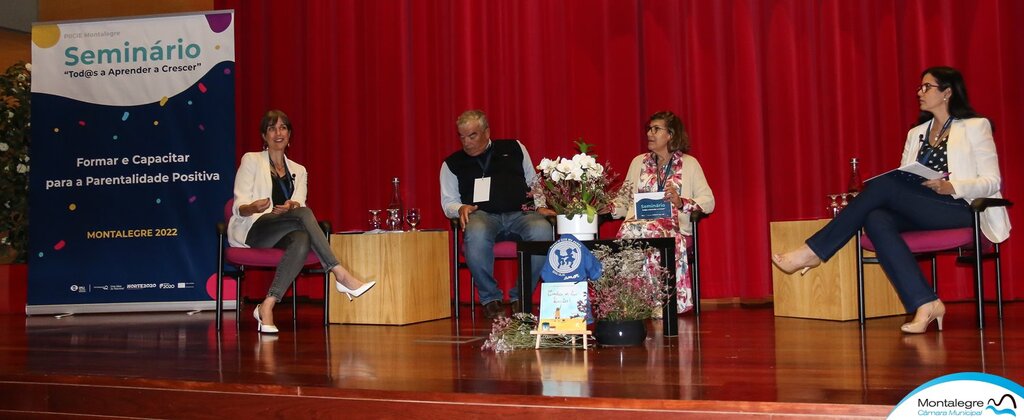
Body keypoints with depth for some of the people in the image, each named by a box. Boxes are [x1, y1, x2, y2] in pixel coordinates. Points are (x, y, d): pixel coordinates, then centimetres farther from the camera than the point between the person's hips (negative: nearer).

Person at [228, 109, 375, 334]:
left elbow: (299, 204, 4)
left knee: (302, 240, -36)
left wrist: (291, 206, -21)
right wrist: (254, 207, -25)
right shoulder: (251, 160, 9)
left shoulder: (298, 170, 21)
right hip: (251, 230, -4)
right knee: (304, 214, -33)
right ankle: (341, 275, -38)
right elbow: (239, 207, -1)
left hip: (281, 235, 4)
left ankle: (267, 306, -39)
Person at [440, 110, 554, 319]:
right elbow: (448, 201, 18)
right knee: (476, 233, -40)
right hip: (482, 216, -1)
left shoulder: (515, 149, 22)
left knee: (542, 229, -35)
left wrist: (540, 205, 6)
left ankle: (520, 297, -18)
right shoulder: (452, 164, 20)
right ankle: (490, 298, -19)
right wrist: (461, 208, -5)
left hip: (520, 214, 1)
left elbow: (534, 183, 24)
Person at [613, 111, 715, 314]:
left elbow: (709, 202, 2)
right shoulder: (638, 162, 23)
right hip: (638, 223, 2)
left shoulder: (689, 164, 13)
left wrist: (681, 202, -15)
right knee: (627, 231, -34)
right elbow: (625, 201, 16)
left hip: (674, 227, -2)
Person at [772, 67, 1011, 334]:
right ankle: (925, 304, -36)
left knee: (883, 185, -27)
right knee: (876, 219, -29)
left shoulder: (975, 127, 7)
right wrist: (885, 188, -7)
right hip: (918, 210, 6)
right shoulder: (916, 133, 24)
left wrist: (950, 187, -20)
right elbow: (903, 182, 17)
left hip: (958, 209, -6)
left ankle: (813, 252, -25)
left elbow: (991, 181, -2)